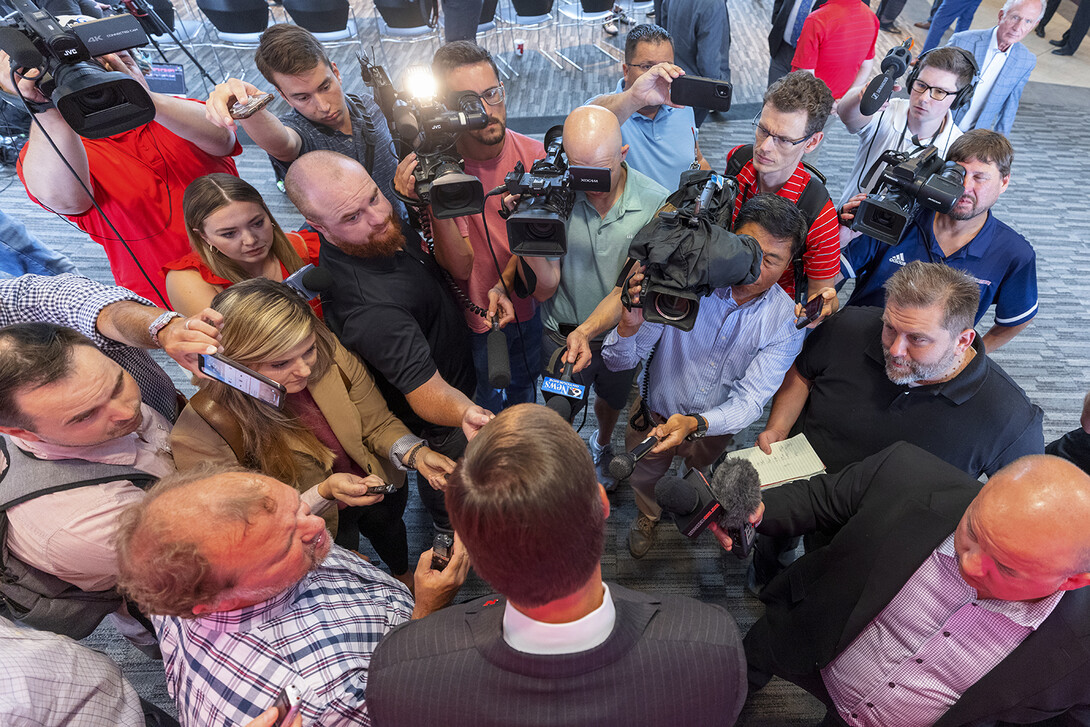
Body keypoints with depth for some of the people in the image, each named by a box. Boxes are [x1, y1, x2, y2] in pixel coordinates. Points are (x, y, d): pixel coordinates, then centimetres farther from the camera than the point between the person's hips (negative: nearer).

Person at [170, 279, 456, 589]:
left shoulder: (328, 353, -28)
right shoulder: (200, 434, -36)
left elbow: (378, 423, -14)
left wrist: (415, 453, -34)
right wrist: (326, 492, -42)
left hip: (377, 483, 4)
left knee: (387, 527, 27)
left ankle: (403, 576, 63)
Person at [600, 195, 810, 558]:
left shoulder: (787, 322, -23)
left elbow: (749, 402, -26)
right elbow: (619, 361, -25)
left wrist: (694, 424, -46)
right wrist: (629, 326, -48)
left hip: (715, 427, 1)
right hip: (653, 417, -1)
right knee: (644, 480, 27)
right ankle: (649, 517, 65)